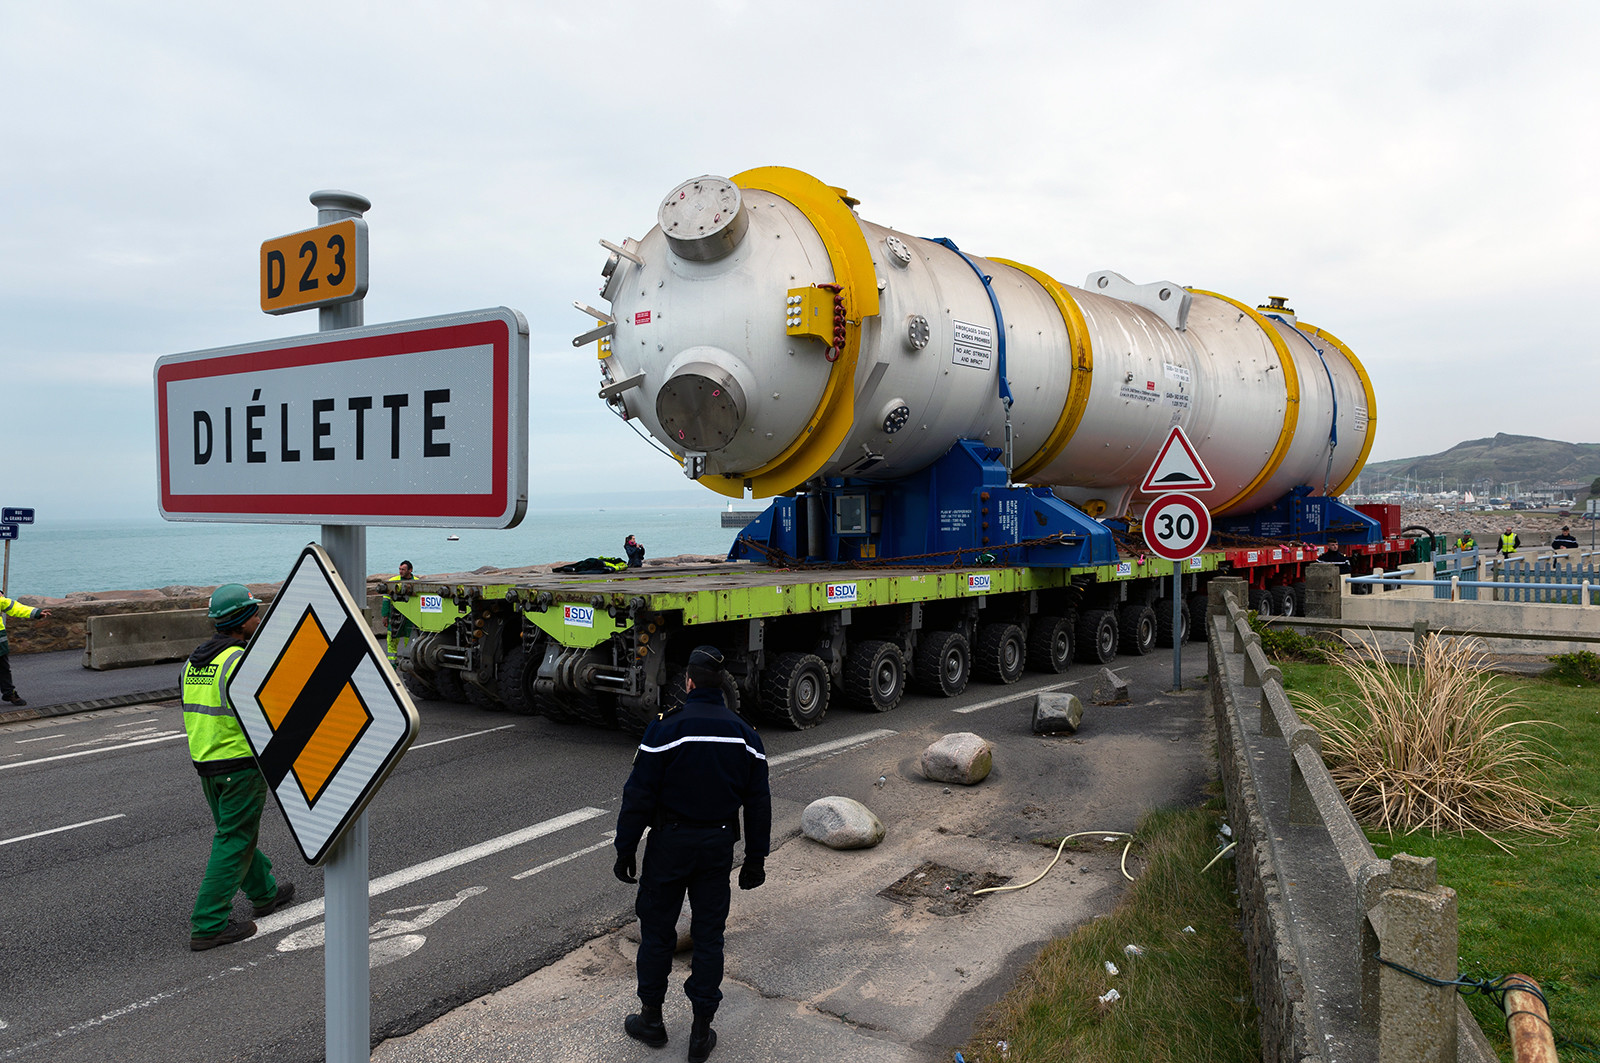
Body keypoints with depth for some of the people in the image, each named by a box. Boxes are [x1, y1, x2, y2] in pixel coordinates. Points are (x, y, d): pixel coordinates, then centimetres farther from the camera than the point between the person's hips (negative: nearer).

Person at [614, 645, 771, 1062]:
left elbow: (639, 796, -14)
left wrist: (625, 850, -4)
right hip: (719, 844, 4)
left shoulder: (667, 726, -14)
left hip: (670, 842, -3)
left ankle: (651, 1019, 26)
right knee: (709, 934, 11)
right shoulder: (745, 733, 0)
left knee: (656, 929, 13)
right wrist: (755, 860, 13)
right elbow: (759, 804, 4)